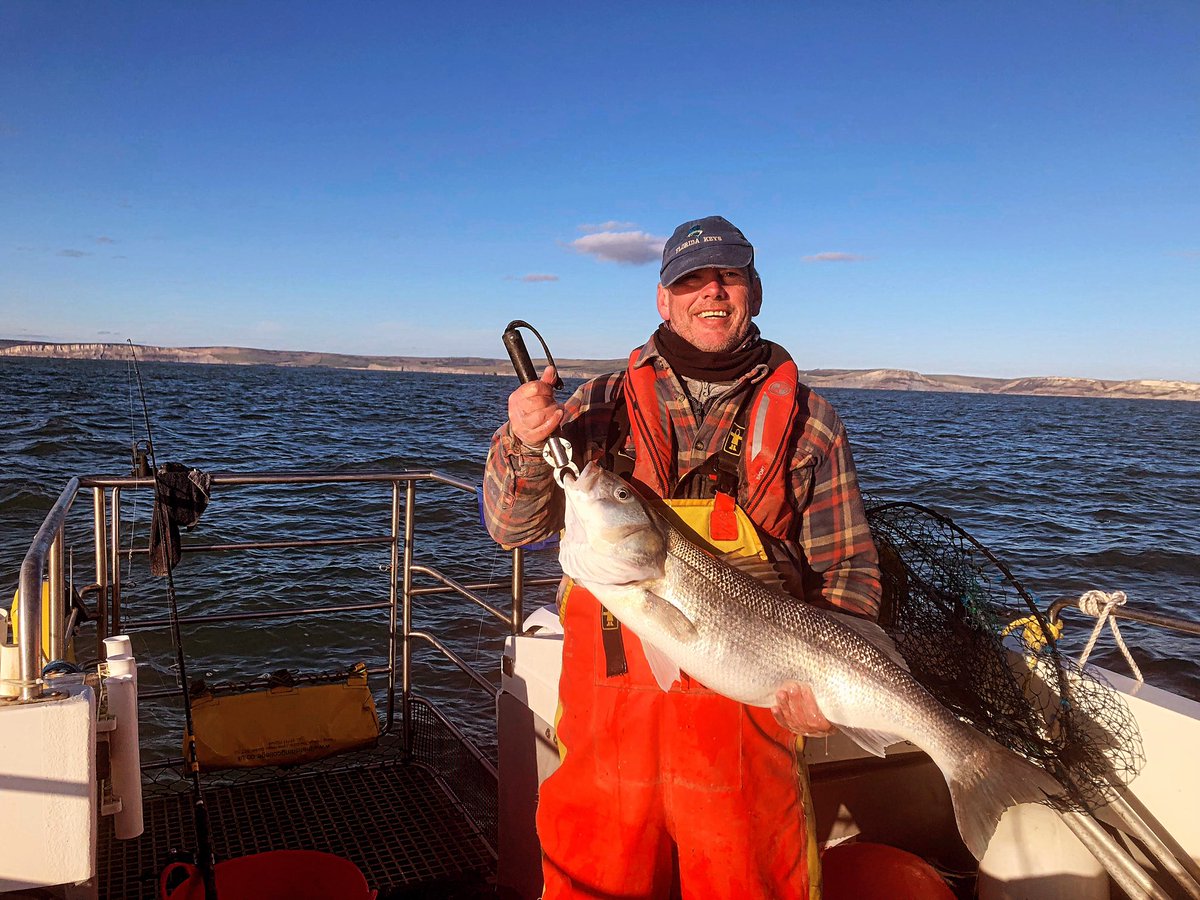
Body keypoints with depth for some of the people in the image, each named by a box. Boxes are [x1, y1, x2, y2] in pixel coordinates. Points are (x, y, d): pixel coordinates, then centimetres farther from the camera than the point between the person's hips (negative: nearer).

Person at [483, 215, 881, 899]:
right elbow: (514, 527, 3)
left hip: (748, 708, 0)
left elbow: (848, 570, 4)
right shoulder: (604, 404, 7)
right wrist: (524, 448, -17)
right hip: (608, 708, 1)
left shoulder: (807, 420, 5)